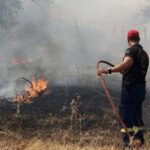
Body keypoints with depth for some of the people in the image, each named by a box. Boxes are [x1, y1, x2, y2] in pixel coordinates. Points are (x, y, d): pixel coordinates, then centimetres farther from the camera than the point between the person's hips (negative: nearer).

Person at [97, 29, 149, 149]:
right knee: (137, 114, 19)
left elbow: (126, 64, -29)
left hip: (130, 88, -8)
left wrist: (109, 70, -39)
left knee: (126, 114, -4)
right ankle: (139, 138, 27)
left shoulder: (131, 50, -9)